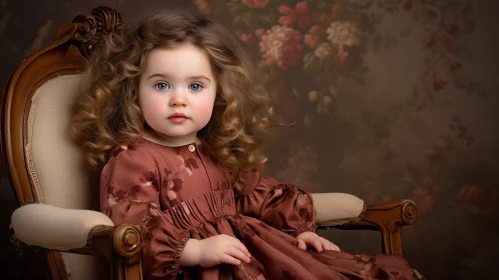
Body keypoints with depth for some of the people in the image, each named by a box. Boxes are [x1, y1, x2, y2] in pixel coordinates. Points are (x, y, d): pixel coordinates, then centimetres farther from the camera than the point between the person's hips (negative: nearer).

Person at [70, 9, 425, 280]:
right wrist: (197, 250, -24)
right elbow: (131, 232, -16)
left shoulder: (220, 152, 15)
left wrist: (299, 227, 15)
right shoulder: (130, 160, -8)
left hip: (245, 246, 8)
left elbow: (257, 195, 26)